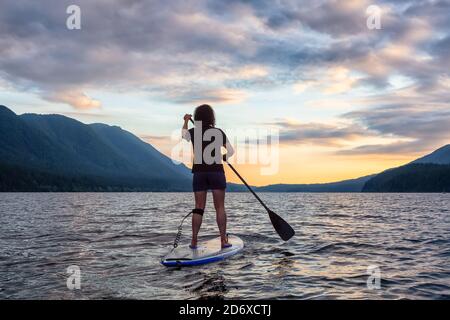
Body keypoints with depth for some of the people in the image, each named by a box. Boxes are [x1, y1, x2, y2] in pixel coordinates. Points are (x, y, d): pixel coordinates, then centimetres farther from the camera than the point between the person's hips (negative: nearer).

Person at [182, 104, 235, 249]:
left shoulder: (193, 132, 0)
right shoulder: (219, 132, -1)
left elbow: (183, 134, 26)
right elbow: (231, 151, 7)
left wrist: (186, 121, 43)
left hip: (199, 173, 1)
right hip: (217, 172, -1)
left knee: (199, 207, 7)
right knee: (220, 207, 3)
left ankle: (194, 241, 7)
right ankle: (223, 240, 1)